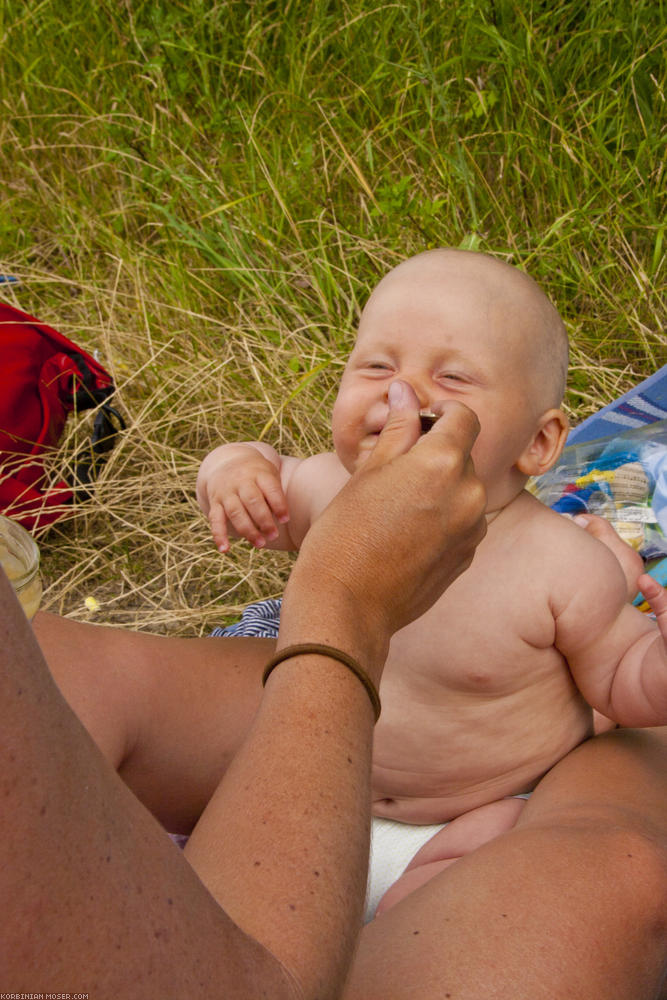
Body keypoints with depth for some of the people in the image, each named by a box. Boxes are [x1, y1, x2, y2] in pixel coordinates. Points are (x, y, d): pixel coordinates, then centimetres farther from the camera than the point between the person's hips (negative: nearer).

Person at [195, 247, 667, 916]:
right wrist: (235, 466, -15)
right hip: (332, 784, 4)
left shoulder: (565, 570, -25)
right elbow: (273, 490, 8)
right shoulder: (329, 488, -15)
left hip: (487, 813, -4)